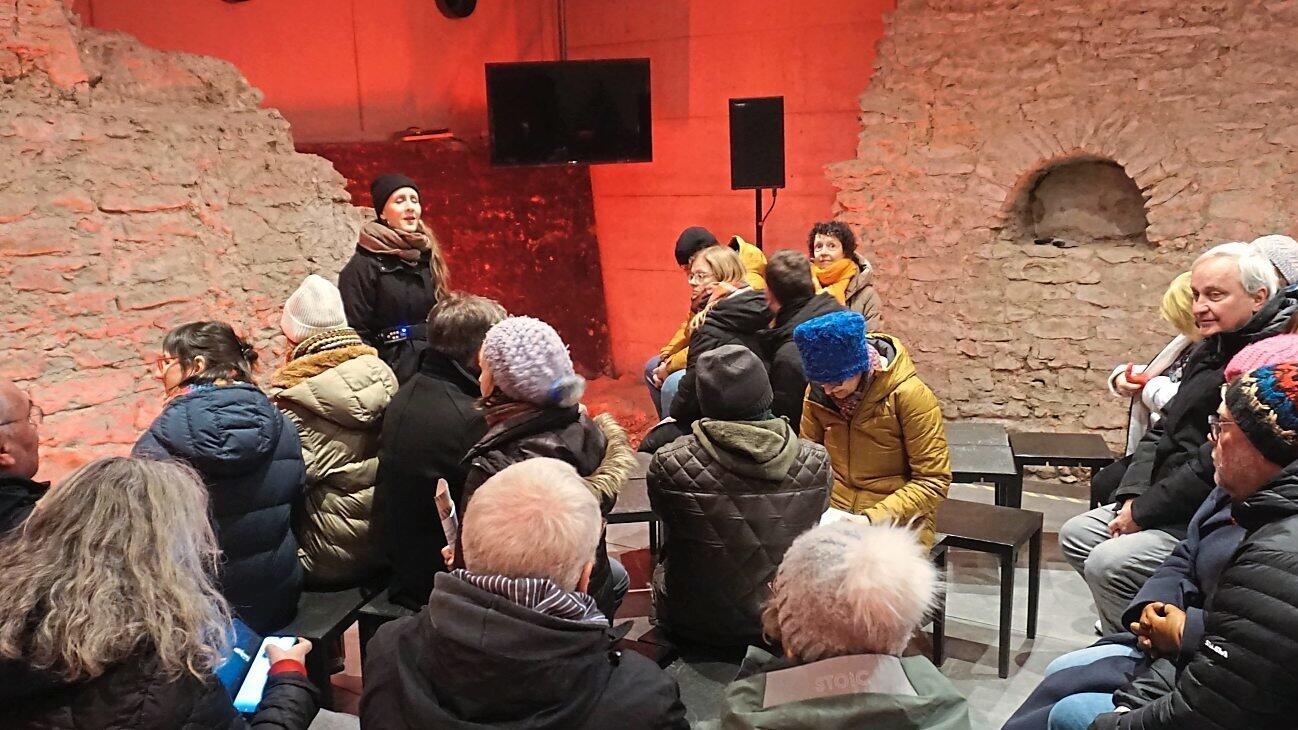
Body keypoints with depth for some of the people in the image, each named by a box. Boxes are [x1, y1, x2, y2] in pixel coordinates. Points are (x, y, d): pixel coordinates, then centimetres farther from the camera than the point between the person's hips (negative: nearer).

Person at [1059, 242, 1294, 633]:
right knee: (1076, 534, 6)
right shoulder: (1213, 348, 11)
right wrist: (1134, 496, -1)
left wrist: (1144, 512, -17)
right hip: (1171, 503, 10)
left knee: (1109, 563, -22)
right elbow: (1166, 430, 13)